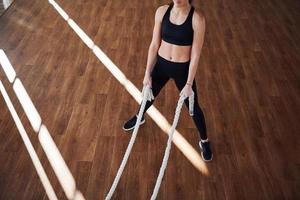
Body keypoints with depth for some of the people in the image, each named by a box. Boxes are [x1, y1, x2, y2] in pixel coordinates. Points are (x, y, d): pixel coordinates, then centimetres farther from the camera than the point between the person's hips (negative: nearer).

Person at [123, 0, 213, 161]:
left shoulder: (197, 18, -20)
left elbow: (195, 54, -16)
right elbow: (154, 45, -3)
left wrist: (189, 84, -15)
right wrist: (147, 73, -1)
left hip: (183, 69, -3)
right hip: (161, 64, 3)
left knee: (193, 107, 12)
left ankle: (204, 141, 37)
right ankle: (139, 117, 59)